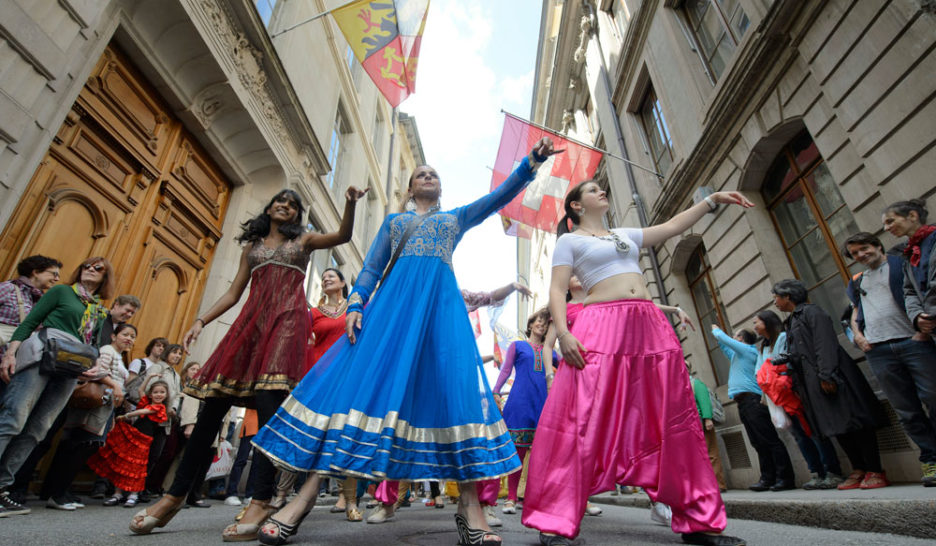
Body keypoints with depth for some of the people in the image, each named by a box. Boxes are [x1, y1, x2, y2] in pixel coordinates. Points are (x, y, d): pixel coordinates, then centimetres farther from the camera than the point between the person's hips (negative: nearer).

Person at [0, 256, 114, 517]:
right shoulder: (61, 291, 13)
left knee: (36, 429, 0)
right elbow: (29, 322, 5)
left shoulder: (102, 312, 23)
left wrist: (95, 367, -1)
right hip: (41, 355, -4)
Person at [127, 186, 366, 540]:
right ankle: (175, 495, 6)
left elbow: (343, 235, 0)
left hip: (287, 321, -4)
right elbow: (233, 293, 19)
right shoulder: (252, 245, 24)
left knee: (268, 399, -20)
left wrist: (350, 204, -16)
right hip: (251, 321, 4)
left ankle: (261, 501, -20)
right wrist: (201, 320, 8)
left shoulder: (304, 240, 17)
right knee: (215, 400, -3)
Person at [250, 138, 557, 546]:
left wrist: (532, 161, 7)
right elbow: (372, 268, 15)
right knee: (358, 376, -13)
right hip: (394, 298, 1)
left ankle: (469, 507, -14)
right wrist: (355, 303, -2)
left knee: (457, 386, -16)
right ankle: (308, 491, -7)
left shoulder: (456, 217, 28)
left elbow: (501, 195, 19)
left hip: (442, 301, 0)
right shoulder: (393, 220, 26)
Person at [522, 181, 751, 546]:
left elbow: (672, 226, 31)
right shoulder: (569, 241, 8)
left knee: (671, 420, 5)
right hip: (602, 327, -6)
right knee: (584, 421, -15)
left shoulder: (625, 234, 27)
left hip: (650, 326, 7)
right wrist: (562, 332, -18)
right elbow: (557, 290, -3)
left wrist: (712, 199, 28)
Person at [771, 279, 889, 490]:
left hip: (829, 379, -9)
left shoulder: (811, 312, -6)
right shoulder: (790, 323, 19)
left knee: (851, 420, -4)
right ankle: (858, 470, 16)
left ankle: (875, 471, 4)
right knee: (836, 426, 9)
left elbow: (825, 344, -16)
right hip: (813, 383, 9)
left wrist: (826, 375, -22)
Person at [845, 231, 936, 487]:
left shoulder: (902, 263, 8)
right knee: (907, 410, 4)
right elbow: (856, 311, 26)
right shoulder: (856, 282, 23)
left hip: (912, 341, -3)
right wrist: (857, 334, 8)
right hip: (878, 351, 4)